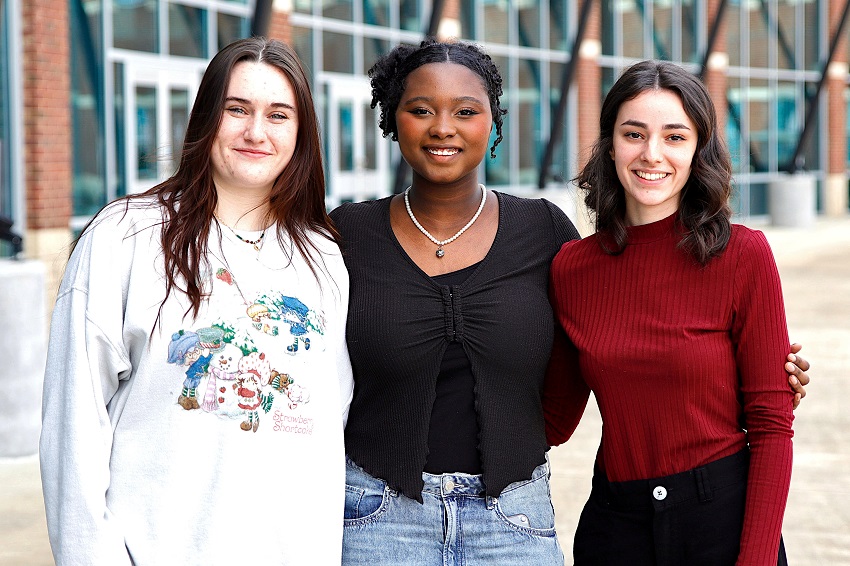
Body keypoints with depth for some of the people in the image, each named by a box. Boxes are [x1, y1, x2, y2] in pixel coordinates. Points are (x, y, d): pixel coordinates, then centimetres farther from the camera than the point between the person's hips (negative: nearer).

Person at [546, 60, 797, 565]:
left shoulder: (743, 255, -9)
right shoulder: (570, 267, -1)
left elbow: (771, 426, -7)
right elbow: (555, 421, 7)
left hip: (723, 518, -2)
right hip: (615, 523, 3)